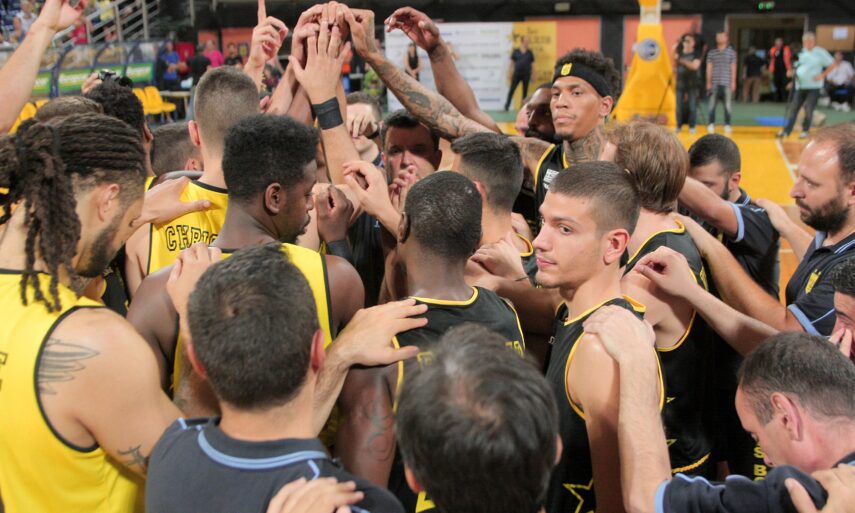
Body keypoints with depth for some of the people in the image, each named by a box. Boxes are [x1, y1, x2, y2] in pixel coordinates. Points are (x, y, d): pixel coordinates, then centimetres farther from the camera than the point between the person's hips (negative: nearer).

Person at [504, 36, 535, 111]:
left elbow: (532, 64, 10)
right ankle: (507, 105, 0)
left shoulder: (530, 53, 7)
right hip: (517, 73, -1)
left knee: (525, 90, 4)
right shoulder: (515, 51, 3)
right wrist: (511, 74, 2)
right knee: (512, 89, -4)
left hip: (526, 74, 1)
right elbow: (512, 63, 7)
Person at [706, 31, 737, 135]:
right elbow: (709, 68, 9)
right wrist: (708, 82, 3)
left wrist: (733, 82, 1)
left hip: (726, 83, -1)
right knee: (712, 104, -1)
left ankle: (727, 125, 6)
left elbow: (733, 68, 6)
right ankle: (711, 125, 6)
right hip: (714, 83, 1)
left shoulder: (731, 52, 7)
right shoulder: (711, 53, 9)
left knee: (727, 105, 1)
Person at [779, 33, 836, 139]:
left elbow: (833, 64, -2)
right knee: (794, 108, 2)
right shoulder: (801, 52, 8)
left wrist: (822, 75, -10)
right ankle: (787, 131, 4)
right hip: (800, 85, 4)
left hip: (813, 87, -4)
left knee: (809, 109, -2)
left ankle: (805, 130, 12)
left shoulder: (820, 52, -5)